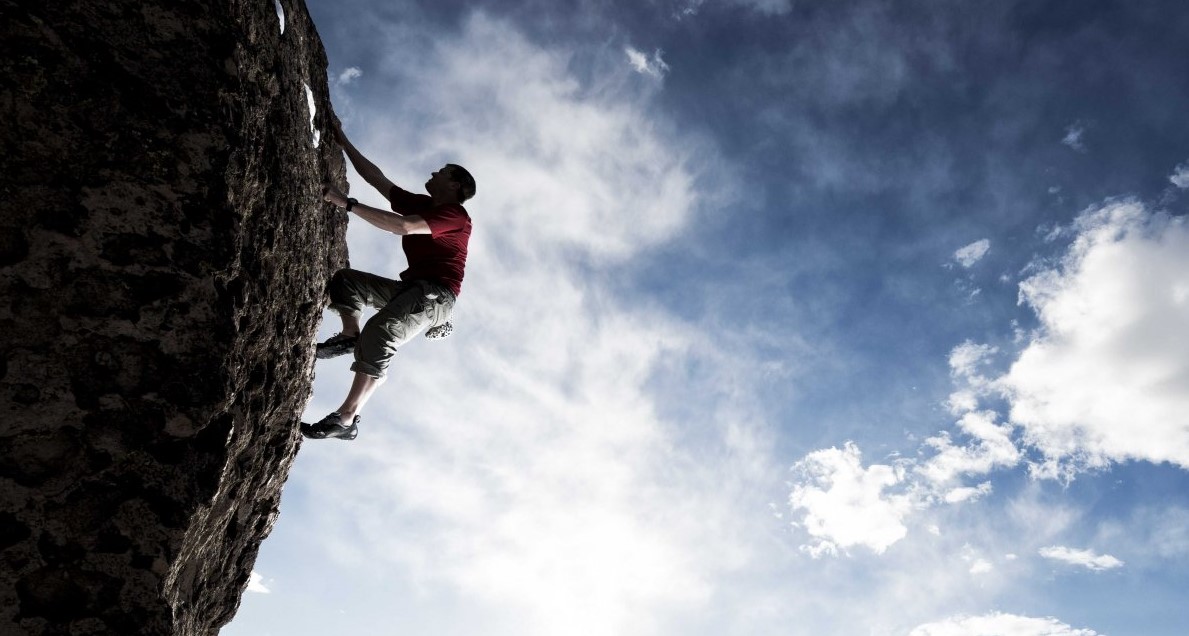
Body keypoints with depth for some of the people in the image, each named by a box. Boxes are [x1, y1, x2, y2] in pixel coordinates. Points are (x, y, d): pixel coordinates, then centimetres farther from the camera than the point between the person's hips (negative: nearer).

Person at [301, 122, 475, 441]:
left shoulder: (456, 215, -8)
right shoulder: (419, 204, 20)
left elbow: (403, 226, -23)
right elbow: (376, 177, 23)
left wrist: (348, 203, -23)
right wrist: (343, 142, 22)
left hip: (436, 294, -10)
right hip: (410, 288, 10)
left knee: (380, 331, -34)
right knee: (344, 279, 14)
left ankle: (346, 419, -37)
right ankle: (350, 335, -8)